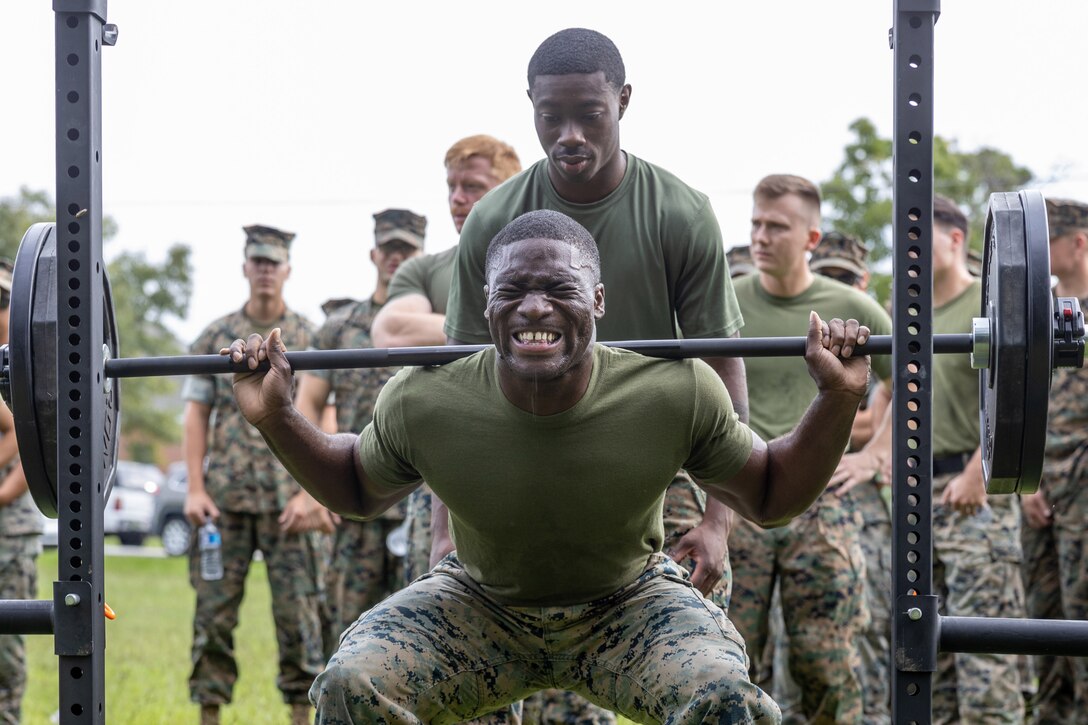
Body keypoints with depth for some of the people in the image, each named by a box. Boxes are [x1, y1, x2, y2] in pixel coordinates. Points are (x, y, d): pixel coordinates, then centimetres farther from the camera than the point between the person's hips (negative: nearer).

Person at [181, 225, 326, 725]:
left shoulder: (310, 339, 5)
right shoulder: (214, 337, 9)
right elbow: (196, 414, 7)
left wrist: (311, 493, -9)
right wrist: (195, 488, -3)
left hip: (287, 497, -1)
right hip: (224, 495, 2)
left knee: (297, 608, -2)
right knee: (214, 607, 2)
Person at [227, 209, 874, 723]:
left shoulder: (677, 395, -26)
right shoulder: (424, 406, -24)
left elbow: (770, 498, -7)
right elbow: (358, 492, 1)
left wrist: (838, 402, -21)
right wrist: (276, 420, -14)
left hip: (630, 603, -1)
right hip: (481, 606, 1)